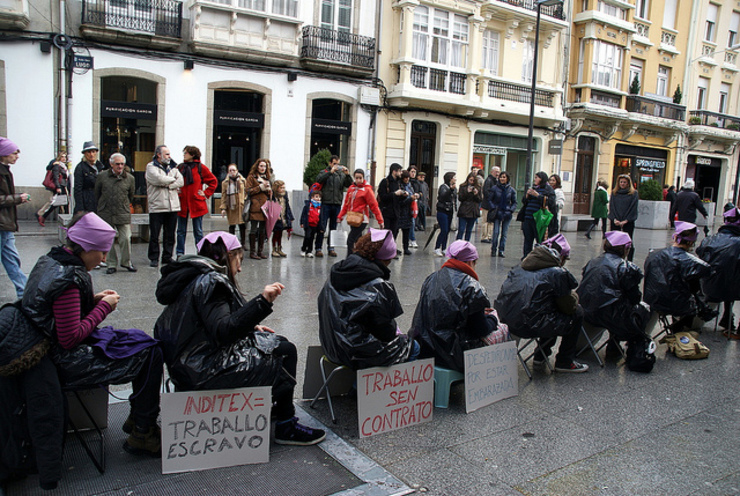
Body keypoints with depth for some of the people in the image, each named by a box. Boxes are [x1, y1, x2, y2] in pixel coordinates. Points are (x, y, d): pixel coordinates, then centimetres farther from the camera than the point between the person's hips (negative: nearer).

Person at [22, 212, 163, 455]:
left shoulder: (50, 261, 5)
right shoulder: (68, 278, -26)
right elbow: (71, 339, -25)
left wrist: (93, 299, 4)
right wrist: (104, 307, -15)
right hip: (69, 364, -11)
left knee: (140, 340, 14)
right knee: (149, 353, -9)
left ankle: (137, 419, 20)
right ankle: (142, 435, 2)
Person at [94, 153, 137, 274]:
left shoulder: (129, 178, 4)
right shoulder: (102, 176, 2)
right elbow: (97, 194, 13)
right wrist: (101, 206, 16)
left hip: (123, 214, 0)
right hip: (106, 214, 0)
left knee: (126, 239, -5)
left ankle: (126, 262, 14)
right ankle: (112, 264, 14)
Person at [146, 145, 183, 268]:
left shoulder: (173, 167, 15)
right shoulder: (151, 166, 0)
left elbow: (181, 181, 1)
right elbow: (158, 179, -17)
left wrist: (167, 184, -12)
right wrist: (173, 179, -1)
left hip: (173, 206, 4)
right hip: (157, 206, -4)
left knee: (170, 235, 8)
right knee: (154, 235, 1)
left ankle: (167, 257, 18)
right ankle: (154, 258, 11)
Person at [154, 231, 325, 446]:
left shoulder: (196, 279, 14)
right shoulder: (210, 281, -18)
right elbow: (222, 331, -30)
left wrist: (251, 327, 18)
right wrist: (262, 302, -34)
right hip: (204, 372, -11)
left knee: (279, 343, 17)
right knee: (286, 352, -6)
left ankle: (272, 406, 28)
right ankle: (286, 427, 4)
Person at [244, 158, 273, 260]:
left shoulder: (267, 177, 21)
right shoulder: (251, 177, 5)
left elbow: (270, 192, 26)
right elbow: (249, 191, -4)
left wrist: (268, 189, 3)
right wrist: (260, 187, -12)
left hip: (265, 205, 6)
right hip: (255, 206, -5)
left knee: (263, 229, 7)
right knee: (254, 229, -5)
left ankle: (260, 251, 14)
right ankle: (252, 252, 0)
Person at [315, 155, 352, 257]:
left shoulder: (341, 174, 12)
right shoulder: (324, 172, 6)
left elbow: (349, 184, 3)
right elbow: (319, 179, -14)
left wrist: (347, 174, -12)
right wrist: (331, 172, -19)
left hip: (337, 204, 3)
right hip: (325, 203, -3)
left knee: (333, 227, 9)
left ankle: (331, 248, 15)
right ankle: (319, 247, 2)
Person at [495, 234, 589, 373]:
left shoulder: (520, 267, 15)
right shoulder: (558, 273, -4)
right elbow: (569, 307, 3)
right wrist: (574, 296, 27)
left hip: (506, 322, 8)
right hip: (529, 327, -8)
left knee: (551, 311, 31)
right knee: (577, 313, 12)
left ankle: (541, 355, 39)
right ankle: (565, 362, 22)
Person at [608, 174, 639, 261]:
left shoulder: (633, 193, 3)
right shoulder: (614, 193, 11)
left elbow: (633, 208, -3)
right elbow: (611, 206, 5)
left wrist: (625, 220, -11)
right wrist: (615, 219, -8)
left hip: (628, 222, -2)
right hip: (615, 222, 2)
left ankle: (629, 261, 5)